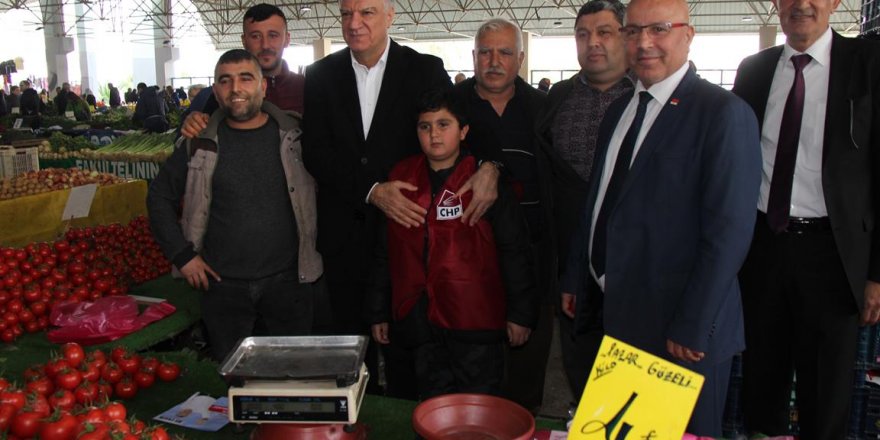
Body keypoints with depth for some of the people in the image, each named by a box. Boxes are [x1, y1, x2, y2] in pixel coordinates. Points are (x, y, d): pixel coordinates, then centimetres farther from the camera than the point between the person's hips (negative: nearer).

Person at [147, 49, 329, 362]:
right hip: (223, 285, 1)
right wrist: (182, 255, 2)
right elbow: (160, 197, 11)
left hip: (288, 281, 0)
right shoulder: (201, 144, 2)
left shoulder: (294, 135, -1)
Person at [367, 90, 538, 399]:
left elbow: (514, 250, -2)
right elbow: (386, 252, 13)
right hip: (420, 321, 4)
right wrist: (379, 312, 14)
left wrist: (521, 312, -3)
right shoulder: (401, 179, 8)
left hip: (475, 318, -3)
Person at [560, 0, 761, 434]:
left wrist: (694, 328, -16)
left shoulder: (723, 113, -12)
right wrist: (577, 279, 14)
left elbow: (728, 231, -16)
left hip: (682, 335, -6)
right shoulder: (619, 110, 12)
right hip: (617, 316, 7)